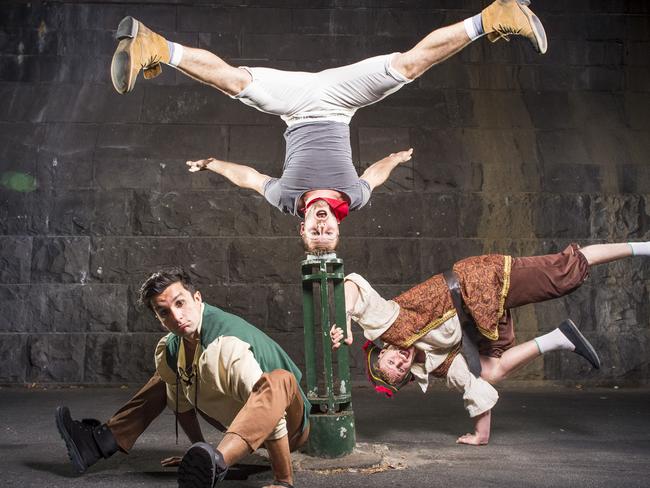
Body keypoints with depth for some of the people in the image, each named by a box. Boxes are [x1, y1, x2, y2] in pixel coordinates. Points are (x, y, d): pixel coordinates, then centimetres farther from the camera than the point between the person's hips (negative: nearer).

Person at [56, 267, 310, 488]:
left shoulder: (228, 345, -34)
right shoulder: (170, 349, -8)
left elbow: (269, 413, -38)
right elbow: (182, 403, 8)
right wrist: (199, 449, 12)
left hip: (290, 428, -8)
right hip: (238, 418, 8)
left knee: (280, 380, -42)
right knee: (167, 375, 10)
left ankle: (216, 461, -60)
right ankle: (101, 442, -1)